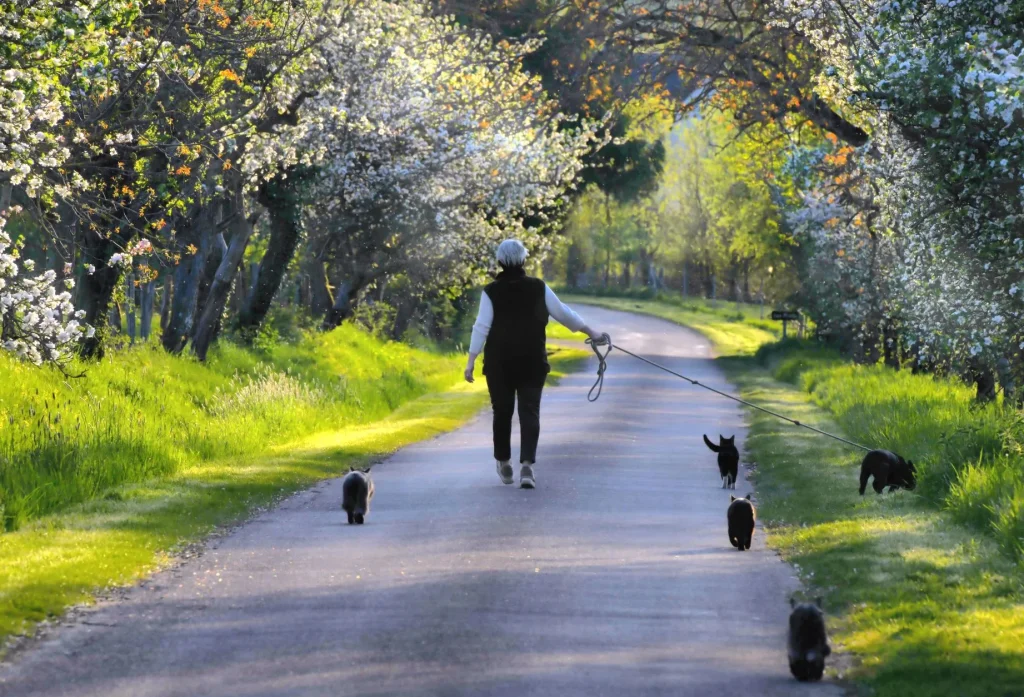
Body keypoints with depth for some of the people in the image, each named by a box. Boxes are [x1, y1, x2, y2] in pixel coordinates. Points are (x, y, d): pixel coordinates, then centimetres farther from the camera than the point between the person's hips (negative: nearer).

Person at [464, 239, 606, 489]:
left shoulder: (492, 292, -4)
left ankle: (504, 463, 24)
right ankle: (527, 464, -16)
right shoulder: (538, 288, 0)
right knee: (530, 412, 0)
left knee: (502, 412, 12)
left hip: (499, 363, 0)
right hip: (532, 361, 0)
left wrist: (471, 361, -8)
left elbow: (482, 326, -9)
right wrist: (591, 332, 18)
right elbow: (563, 313, 6)